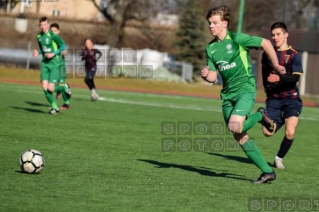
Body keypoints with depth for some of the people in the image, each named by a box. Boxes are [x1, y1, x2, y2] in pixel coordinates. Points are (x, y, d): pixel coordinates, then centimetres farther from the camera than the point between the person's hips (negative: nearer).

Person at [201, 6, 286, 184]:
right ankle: (267, 172, 11)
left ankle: (260, 116, 5)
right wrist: (206, 75, -15)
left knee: (235, 127, -27)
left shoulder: (237, 39, -11)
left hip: (245, 89, -7)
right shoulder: (210, 48, 7)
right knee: (240, 137, 2)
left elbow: (265, 43, -3)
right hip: (228, 94, 7)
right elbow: (213, 77, 8)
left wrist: (276, 65, 2)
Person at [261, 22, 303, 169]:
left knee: (290, 133, -18)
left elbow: (295, 78, -21)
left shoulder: (294, 55, -9)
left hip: (291, 98, -4)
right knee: (267, 132, -6)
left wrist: (279, 78, -37)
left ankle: (279, 158, 7)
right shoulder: (268, 53, 5)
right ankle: (281, 121, 28)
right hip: (273, 99, 4)